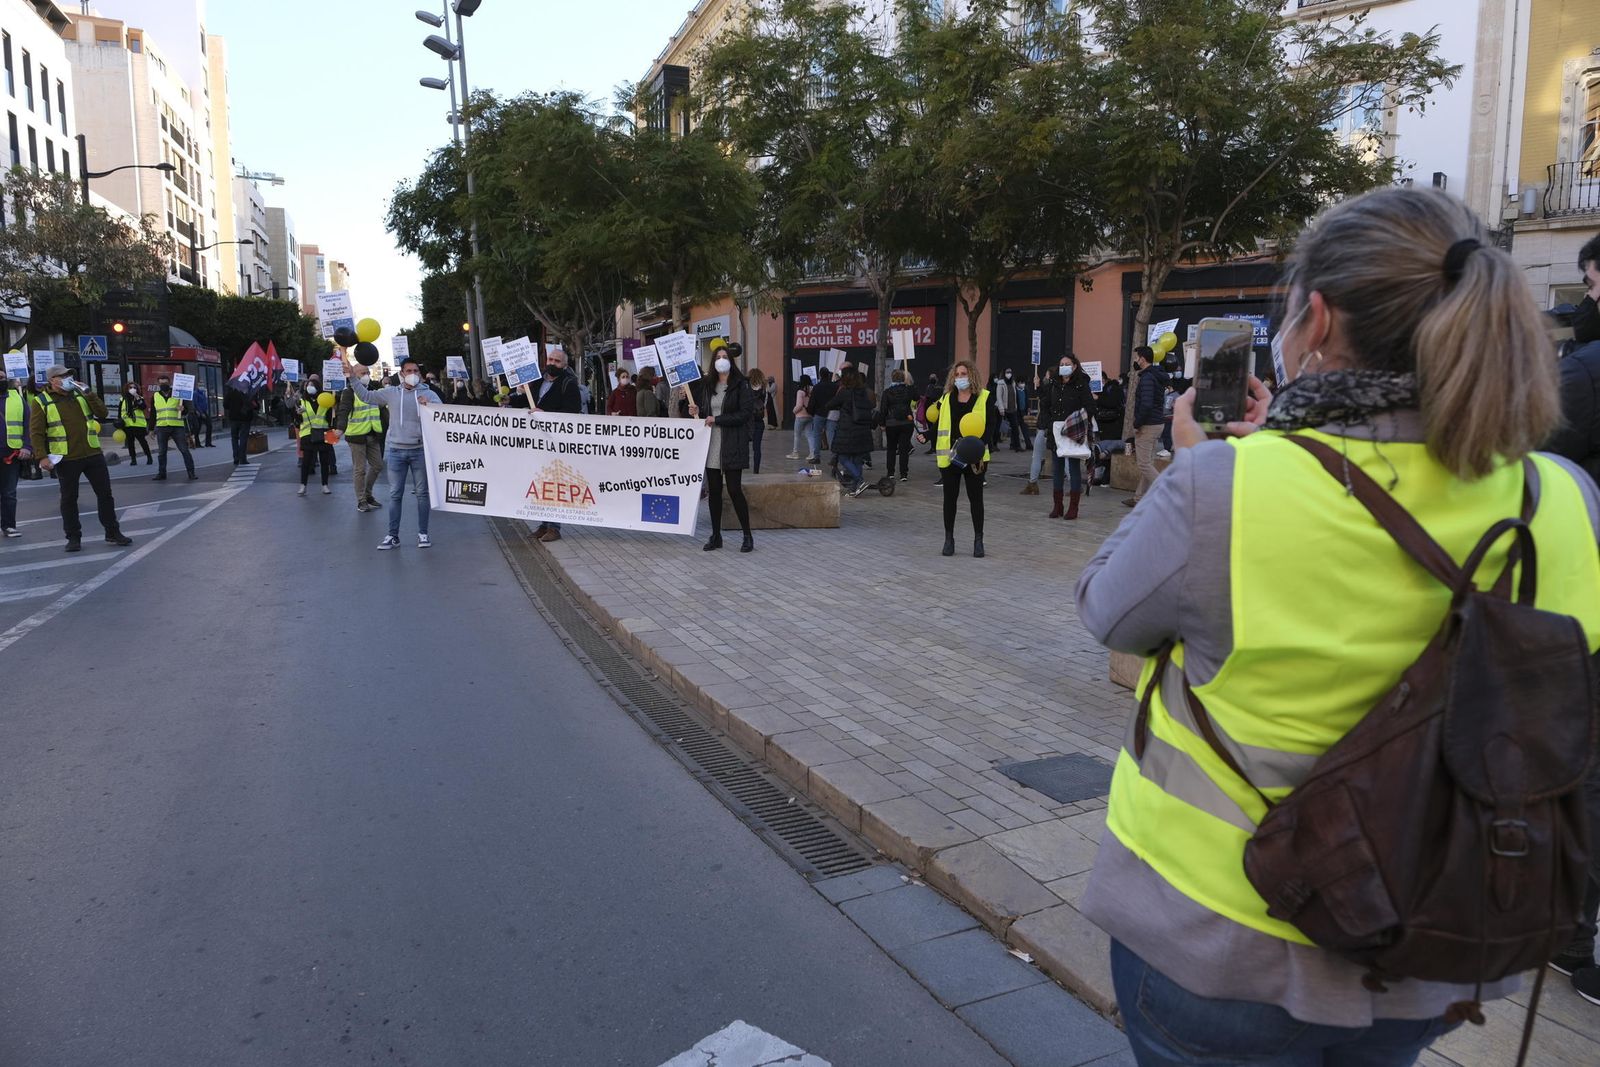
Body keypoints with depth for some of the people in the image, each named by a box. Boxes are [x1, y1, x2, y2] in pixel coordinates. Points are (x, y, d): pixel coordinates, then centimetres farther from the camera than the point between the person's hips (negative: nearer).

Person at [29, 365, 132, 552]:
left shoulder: (80, 395, 9)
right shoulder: (43, 403, -2)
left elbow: (102, 413, 1)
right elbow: (36, 432, -5)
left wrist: (89, 394, -9)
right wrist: (42, 457, -14)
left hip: (93, 455, 3)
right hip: (66, 459, -3)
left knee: (105, 493, 5)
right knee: (69, 499, 6)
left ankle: (112, 532, 15)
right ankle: (73, 537, 16)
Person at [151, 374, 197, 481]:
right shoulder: (155, 396, 11)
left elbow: (187, 411, 6)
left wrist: (183, 409, -18)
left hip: (177, 427, -3)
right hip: (161, 427, 3)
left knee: (184, 450, -5)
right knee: (162, 452, 9)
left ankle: (191, 472, -2)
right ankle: (161, 473, 17)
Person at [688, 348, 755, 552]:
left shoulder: (741, 385, -3)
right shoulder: (706, 385, 12)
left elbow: (745, 413, -11)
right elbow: (700, 409, 22)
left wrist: (717, 419, -14)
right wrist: (696, 412, -2)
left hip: (732, 445, -5)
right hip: (711, 445, 5)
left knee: (734, 490, -6)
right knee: (713, 491, 8)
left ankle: (748, 537, 5)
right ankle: (716, 536, 17)